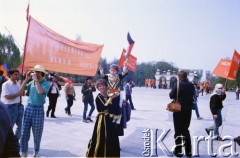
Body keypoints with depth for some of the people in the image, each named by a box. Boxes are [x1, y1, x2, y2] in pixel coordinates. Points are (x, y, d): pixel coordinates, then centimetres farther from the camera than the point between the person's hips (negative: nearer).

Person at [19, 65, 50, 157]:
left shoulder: (46, 83, -7)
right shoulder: (32, 82, 7)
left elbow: (40, 91, -25)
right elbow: (21, 89, 6)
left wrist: (36, 80, -17)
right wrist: (27, 78, -2)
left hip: (38, 109, -4)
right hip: (28, 107, 4)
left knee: (37, 133, 7)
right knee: (24, 131, 6)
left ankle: (36, 151, 26)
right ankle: (23, 152, 20)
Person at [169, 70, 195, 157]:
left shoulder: (178, 84, -13)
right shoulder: (191, 85, 3)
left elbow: (171, 95, -13)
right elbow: (192, 95, 11)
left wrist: (176, 95, 7)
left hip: (178, 109, -5)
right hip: (188, 110, 5)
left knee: (178, 130, 4)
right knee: (185, 129, 16)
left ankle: (178, 151, 7)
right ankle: (188, 151, 19)